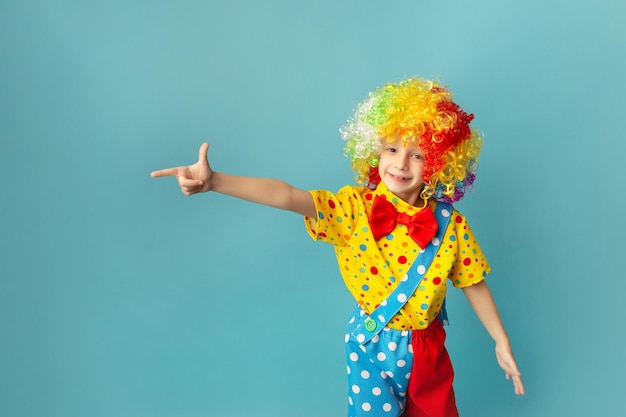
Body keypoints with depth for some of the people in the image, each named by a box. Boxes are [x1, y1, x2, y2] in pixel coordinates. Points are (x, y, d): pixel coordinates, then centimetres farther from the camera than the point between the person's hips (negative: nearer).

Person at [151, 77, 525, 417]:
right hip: (370, 348, -1)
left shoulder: (450, 225, -12)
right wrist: (214, 181, -42)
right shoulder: (354, 207, -17)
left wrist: (502, 344, 4)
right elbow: (289, 196, -30)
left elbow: (474, 284, 0)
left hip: (426, 351, 2)